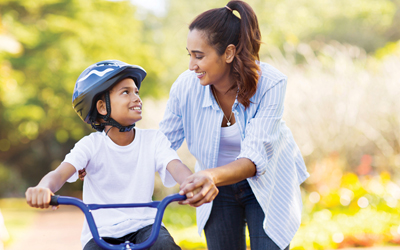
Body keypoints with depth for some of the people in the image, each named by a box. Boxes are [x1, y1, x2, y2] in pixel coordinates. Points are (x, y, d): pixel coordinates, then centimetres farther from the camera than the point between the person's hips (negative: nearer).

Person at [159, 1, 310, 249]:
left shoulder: (270, 84, -29)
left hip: (267, 185, -2)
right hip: (218, 187, 2)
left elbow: (255, 158, -37)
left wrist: (213, 176, -56)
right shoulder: (185, 86, -22)